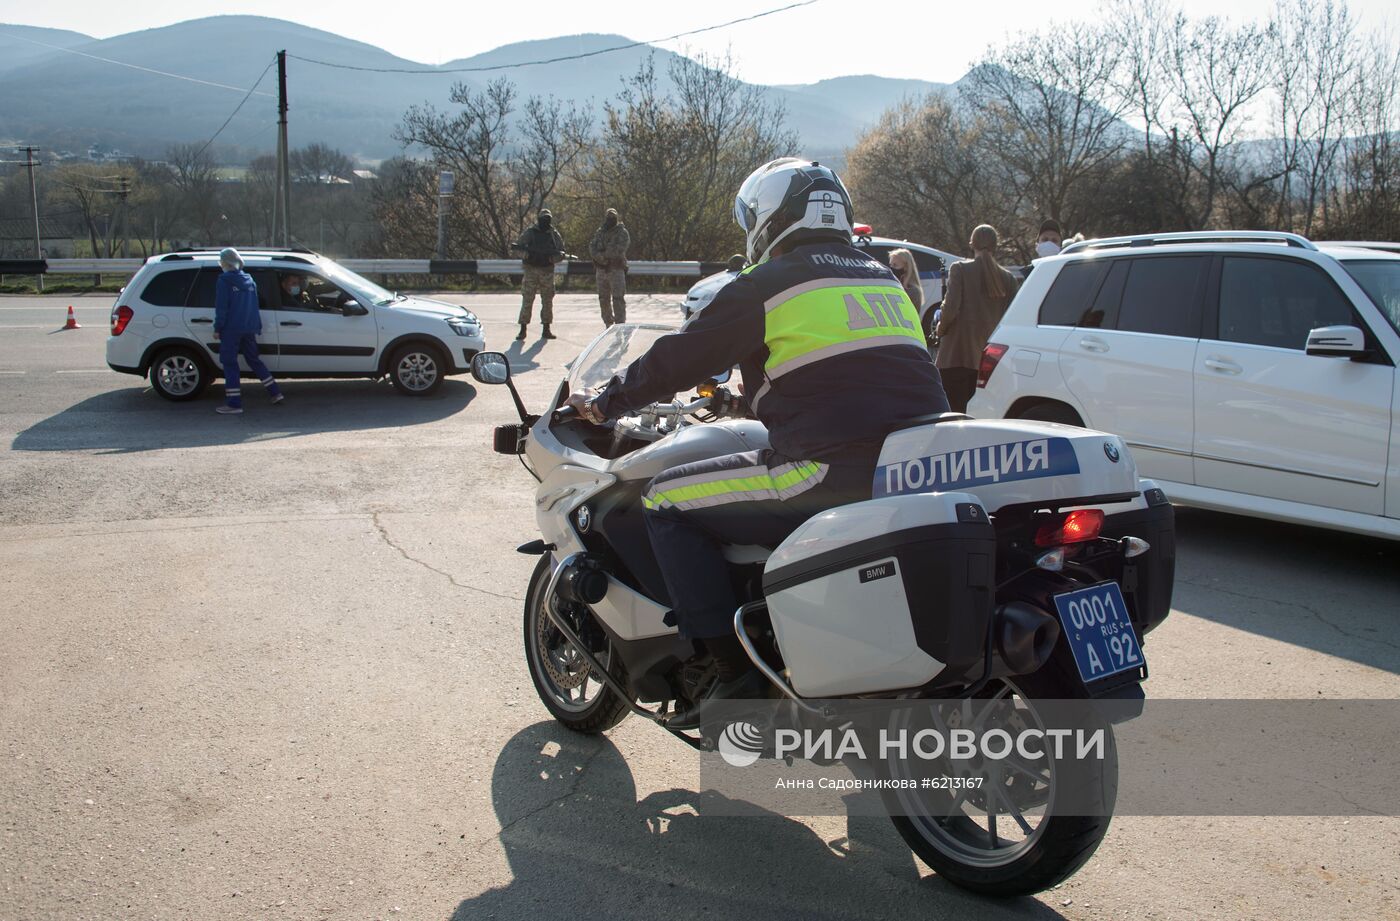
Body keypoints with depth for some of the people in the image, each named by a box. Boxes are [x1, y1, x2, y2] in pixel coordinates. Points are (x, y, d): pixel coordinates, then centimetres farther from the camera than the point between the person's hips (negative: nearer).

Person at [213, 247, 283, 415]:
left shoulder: (224, 280, -8)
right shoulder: (249, 279, 12)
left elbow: (221, 307, -12)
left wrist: (217, 328, -8)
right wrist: (257, 327, 20)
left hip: (231, 329, -7)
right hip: (249, 329, 7)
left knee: (230, 364, -2)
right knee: (254, 360, 18)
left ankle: (234, 404, -5)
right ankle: (276, 393, 17)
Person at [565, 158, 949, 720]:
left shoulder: (765, 286, -1)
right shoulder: (884, 280, 21)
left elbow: (678, 360, 5)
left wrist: (602, 404, 22)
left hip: (833, 473, -8)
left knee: (665, 501, 4)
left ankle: (734, 674, -2)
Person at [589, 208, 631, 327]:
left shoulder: (622, 233, -3)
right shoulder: (600, 232, 13)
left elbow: (619, 250, -18)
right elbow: (592, 248, 1)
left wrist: (604, 254, -10)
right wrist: (601, 257, -17)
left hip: (616, 270, -6)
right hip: (601, 271, 6)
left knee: (618, 299, -10)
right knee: (603, 299, 10)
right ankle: (608, 325, 19)